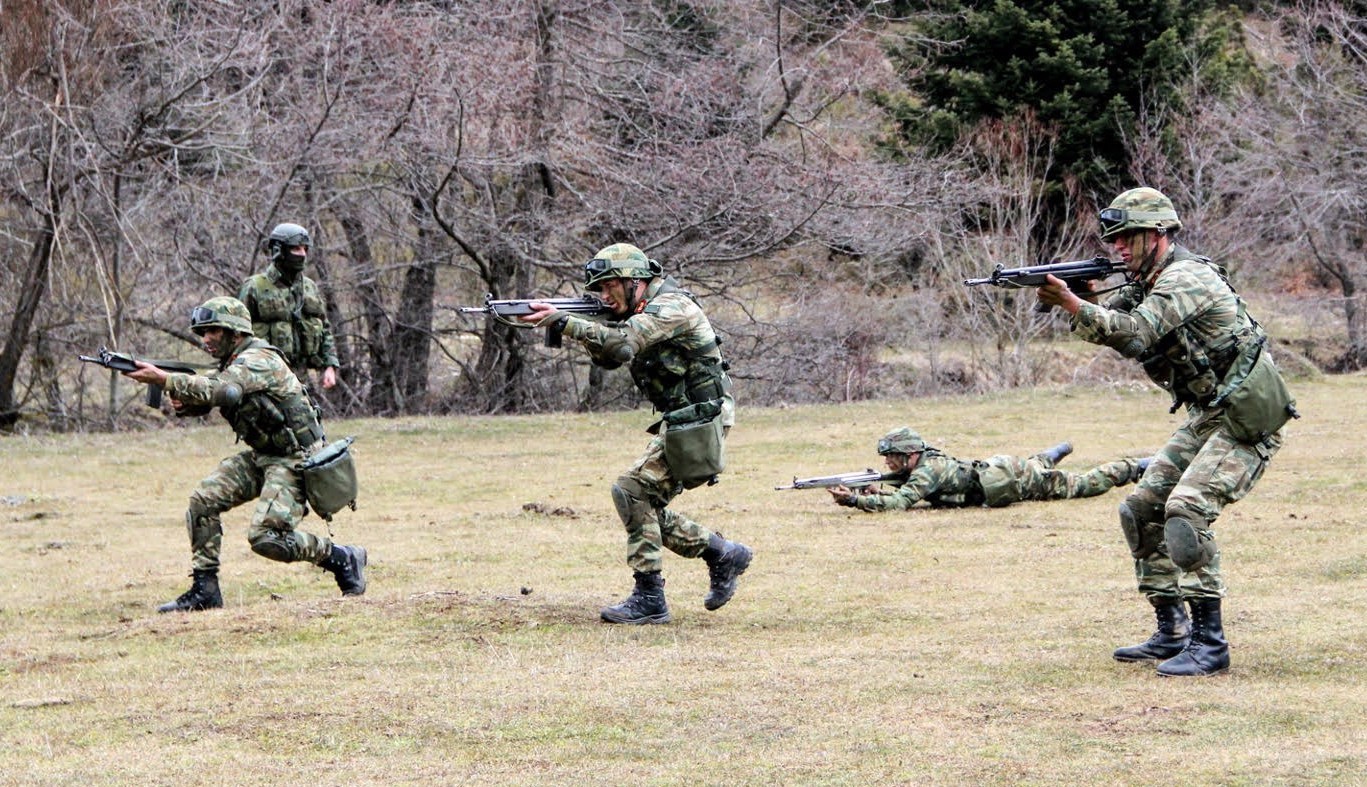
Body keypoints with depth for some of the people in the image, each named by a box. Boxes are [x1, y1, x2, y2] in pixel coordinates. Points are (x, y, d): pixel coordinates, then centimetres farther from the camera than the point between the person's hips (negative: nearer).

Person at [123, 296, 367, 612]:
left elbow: (221, 391, -37)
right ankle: (205, 591, 2)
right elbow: (202, 400, 9)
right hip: (260, 456, 9)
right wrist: (181, 402, -16)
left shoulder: (259, 360, -20)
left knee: (267, 537, -20)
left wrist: (164, 379, -39)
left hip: (293, 459, -9)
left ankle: (343, 559, 1)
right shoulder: (231, 364, 11)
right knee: (203, 501, -4)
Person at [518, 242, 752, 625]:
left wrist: (562, 321, -34)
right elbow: (609, 358, 11)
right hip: (680, 421, 10)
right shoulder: (642, 311, 15)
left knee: (633, 491, -16)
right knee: (646, 506, 9)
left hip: (701, 419, -10)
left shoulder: (672, 306, -17)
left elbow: (622, 344, -30)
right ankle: (723, 554, 20)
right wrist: (579, 328, -6)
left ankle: (649, 599, -14)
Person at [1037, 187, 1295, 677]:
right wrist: (1069, 303, -14)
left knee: (1186, 509, -25)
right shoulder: (1148, 282, 13)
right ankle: (1171, 633, 14)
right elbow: (1109, 329, 4)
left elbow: (1136, 332, -31)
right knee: (1142, 510, 7)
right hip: (1208, 417, 11)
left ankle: (1209, 642, -21)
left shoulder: (1186, 277, -18)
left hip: (1247, 419, -11)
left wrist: (1074, 304, -40)